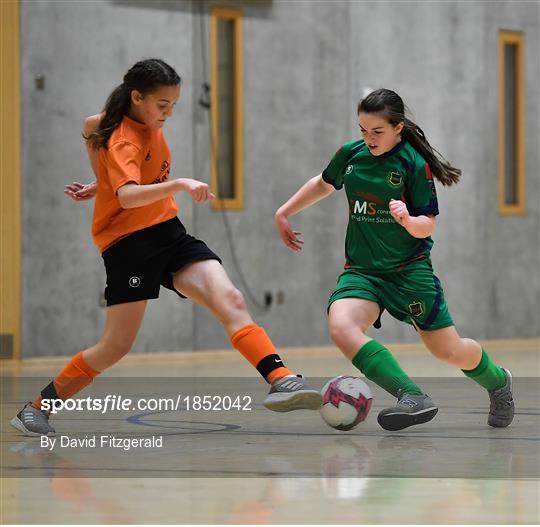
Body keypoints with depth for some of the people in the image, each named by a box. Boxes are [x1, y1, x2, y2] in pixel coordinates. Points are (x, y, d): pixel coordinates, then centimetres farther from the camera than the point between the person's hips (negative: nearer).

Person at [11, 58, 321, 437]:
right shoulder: (123, 142, -18)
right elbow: (128, 197, -39)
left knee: (231, 300, -17)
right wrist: (179, 184, -52)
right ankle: (36, 410, 13)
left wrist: (103, 183, 26)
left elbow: (91, 126, 28)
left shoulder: (146, 122, 8)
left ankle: (280, 381, -32)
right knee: (117, 346, -5)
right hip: (129, 240, -8)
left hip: (168, 233, 8)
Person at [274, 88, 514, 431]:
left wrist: (407, 220, -30)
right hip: (361, 270, 3)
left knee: (450, 351, 2)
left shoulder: (414, 164, -10)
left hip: (409, 270, -3)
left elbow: (427, 226, -9)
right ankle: (414, 399, -35)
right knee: (341, 328, -28)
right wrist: (284, 213, 25)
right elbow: (323, 184, 23)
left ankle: (498, 381, 37)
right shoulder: (350, 154, 2)